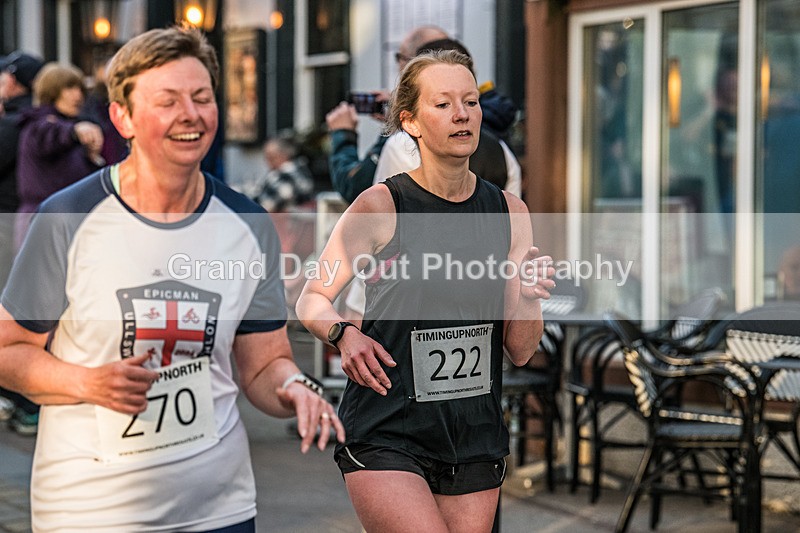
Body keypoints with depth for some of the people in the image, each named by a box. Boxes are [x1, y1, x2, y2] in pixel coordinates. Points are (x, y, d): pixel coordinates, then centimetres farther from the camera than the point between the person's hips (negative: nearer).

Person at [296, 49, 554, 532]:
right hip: (386, 434, -4)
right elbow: (313, 300, 2)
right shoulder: (381, 206, -7)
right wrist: (345, 335, -18)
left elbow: (521, 351, 6)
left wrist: (528, 297, -13)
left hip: (476, 437, 5)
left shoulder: (508, 210, 5)